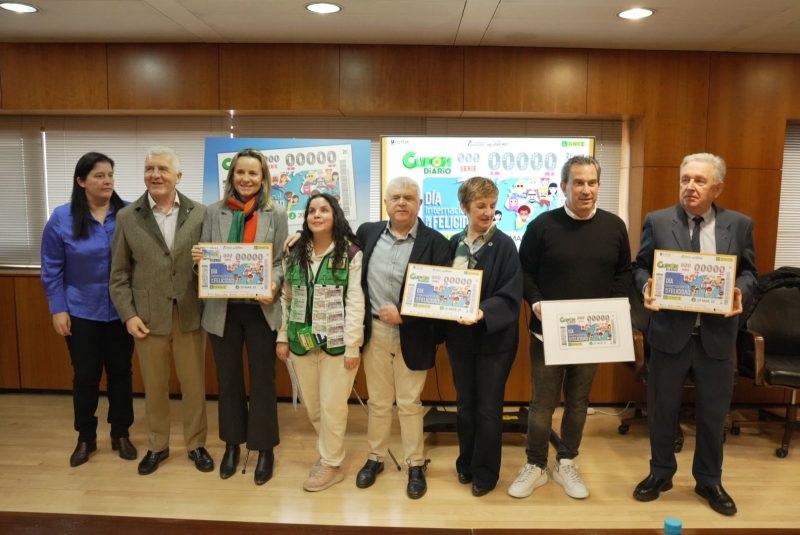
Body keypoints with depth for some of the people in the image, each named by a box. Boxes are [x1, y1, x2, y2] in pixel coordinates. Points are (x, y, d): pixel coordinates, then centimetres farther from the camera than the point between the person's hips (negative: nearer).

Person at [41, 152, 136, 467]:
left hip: (121, 311, 0)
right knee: (85, 376, 10)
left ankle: (121, 434, 27)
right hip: (81, 312, 0)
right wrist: (58, 309, -5)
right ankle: (85, 438, 29)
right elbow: (52, 269, -1)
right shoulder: (62, 218, -6)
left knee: (120, 372, 11)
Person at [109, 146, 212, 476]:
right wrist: (128, 314, -4)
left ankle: (196, 444, 29)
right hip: (148, 317, 1)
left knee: (194, 384, 11)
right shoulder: (127, 217, 1)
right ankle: (157, 446, 33)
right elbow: (119, 273, 2)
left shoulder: (199, 213, -1)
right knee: (154, 386, 14)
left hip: (189, 315, 0)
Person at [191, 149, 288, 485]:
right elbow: (204, 258, 9)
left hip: (261, 309, -2)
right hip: (223, 310, 2)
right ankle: (232, 445, 33)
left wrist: (273, 286, -20)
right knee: (228, 380, 15)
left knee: (262, 381, 8)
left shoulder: (276, 214, -1)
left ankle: (264, 448, 24)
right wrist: (197, 258, -14)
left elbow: (282, 261, -1)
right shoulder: (214, 212, 4)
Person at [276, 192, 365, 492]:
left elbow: (355, 302, -10)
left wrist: (352, 345, -13)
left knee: (332, 406, 4)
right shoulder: (295, 253, 8)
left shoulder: (351, 253, -7)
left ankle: (332, 464, 23)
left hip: (336, 342, -5)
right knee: (311, 405, 14)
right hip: (301, 341, 5)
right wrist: (282, 337, 8)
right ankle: (328, 452, 36)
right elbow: (286, 299, 11)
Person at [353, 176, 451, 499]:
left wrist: (402, 315, -19)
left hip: (412, 336, -3)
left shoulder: (435, 243, -9)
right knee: (378, 402, 16)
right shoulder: (367, 232, 2)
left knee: (409, 404, 10)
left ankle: (416, 465, 27)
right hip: (374, 332, 3)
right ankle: (375, 458, 34)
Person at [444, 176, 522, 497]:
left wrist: (482, 313, -30)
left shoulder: (505, 245, -10)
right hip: (460, 336, 4)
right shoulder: (454, 244, 3)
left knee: (488, 407, 8)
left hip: (494, 337, -4)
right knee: (465, 404, 17)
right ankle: (467, 462, 35)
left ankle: (486, 472, 25)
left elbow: (510, 296, -16)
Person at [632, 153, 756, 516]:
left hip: (717, 335, 1)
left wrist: (741, 292, -14)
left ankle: (709, 481, 35)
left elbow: (748, 271, 7)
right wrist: (647, 286, -17)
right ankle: (660, 473, 33)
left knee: (713, 413, 14)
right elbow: (641, 266, 3)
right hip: (670, 332, -1)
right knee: (662, 410, 12)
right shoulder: (657, 221, -2)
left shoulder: (739, 224, 2)